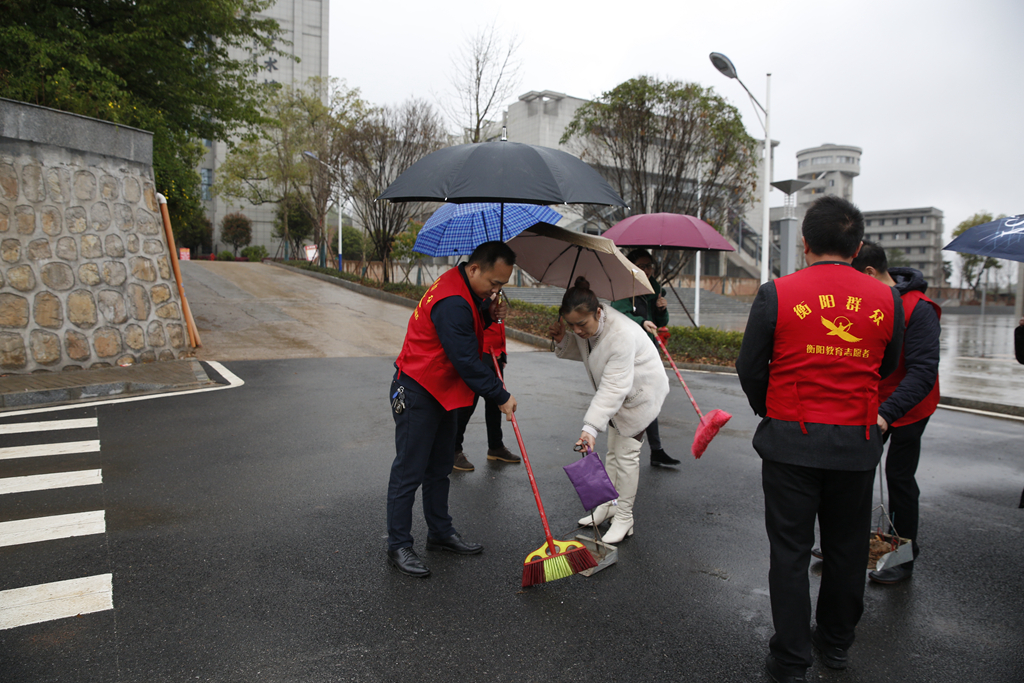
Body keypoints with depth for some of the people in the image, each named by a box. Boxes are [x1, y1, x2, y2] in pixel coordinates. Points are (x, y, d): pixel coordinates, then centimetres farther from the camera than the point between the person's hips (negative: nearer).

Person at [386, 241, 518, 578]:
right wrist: (501, 397, -17)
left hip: (441, 392, 10)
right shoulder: (452, 303, -27)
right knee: (409, 471, -2)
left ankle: (440, 533, 32)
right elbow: (467, 361, -26)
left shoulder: (467, 291, 4)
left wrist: (490, 314, -1)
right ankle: (399, 546, 10)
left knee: (440, 468, 18)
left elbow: (470, 320, 22)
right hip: (417, 394, -10)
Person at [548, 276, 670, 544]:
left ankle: (624, 517, 6)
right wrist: (562, 340, -15)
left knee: (626, 453, -5)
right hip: (618, 392, 8)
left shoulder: (621, 334, -39)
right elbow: (580, 351, 8)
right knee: (613, 450, 15)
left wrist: (591, 426, -46)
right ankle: (608, 504, 27)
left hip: (640, 392, -8)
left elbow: (613, 388, -41)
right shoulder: (584, 325, -13)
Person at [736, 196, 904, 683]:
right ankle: (836, 643, 37)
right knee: (846, 549, 19)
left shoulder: (776, 294, -10)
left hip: (791, 442, -3)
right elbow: (885, 369, 12)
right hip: (858, 446, 3)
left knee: (790, 551, 8)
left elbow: (750, 370, -3)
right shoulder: (886, 300, 0)